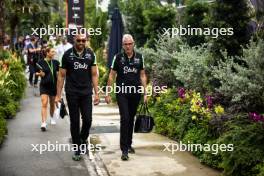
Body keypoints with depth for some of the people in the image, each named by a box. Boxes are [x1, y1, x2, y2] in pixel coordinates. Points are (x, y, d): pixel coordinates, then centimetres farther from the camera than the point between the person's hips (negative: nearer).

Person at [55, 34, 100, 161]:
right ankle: (77, 150, 14)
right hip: (72, 93, -1)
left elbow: (94, 75, 6)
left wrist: (96, 93, 0)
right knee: (74, 121, 3)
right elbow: (62, 75, 0)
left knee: (88, 120, -4)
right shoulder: (67, 55, -2)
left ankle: (83, 139, 27)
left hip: (86, 93, 1)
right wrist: (58, 95, -4)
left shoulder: (91, 54, 4)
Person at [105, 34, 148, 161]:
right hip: (122, 92, -3)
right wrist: (108, 93, 0)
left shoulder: (139, 57, 5)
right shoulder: (118, 57, -1)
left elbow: (142, 76, 9)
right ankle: (124, 149, -9)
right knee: (125, 119, -11)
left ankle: (129, 144, 28)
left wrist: (145, 93, 4)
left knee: (131, 119, 12)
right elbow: (112, 76, 2)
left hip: (136, 92, 3)